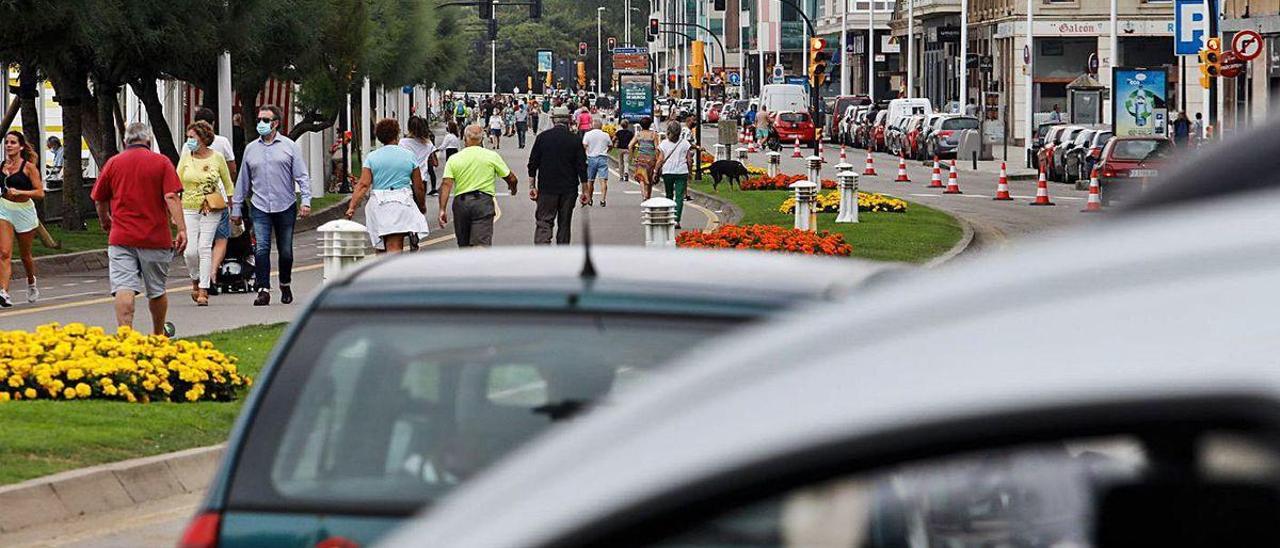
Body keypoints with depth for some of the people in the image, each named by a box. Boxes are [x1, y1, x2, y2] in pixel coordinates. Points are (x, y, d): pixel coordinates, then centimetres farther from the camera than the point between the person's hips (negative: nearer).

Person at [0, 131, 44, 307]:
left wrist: (19, 192, -23)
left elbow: (40, 193, -12)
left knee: (25, 255, 14)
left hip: (24, 211, -2)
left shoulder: (29, 167, -7)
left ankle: (31, 282, 44)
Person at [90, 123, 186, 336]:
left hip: (121, 237, 0)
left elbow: (99, 200, 13)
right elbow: (171, 197, -11)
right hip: (156, 237, 0)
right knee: (157, 289, 15)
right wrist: (181, 229, -13)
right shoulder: (161, 162, 0)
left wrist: (105, 221, 32)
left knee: (124, 288, -8)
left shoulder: (113, 163, 5)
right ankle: (159, 333, 33)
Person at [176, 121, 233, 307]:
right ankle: (196, 279, 24)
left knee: (205, 248, -7)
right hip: (189, 208, 1)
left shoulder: (217, 158, -1)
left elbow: (228, 183, 10)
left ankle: (203, 291, -2)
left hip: (211, 209, -1)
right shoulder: (186, 158, 2)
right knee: (190, 250, -5)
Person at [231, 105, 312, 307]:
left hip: (285, 207, -1)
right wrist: (236, 207, 13)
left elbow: (302, 175, 2)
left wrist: (306, 200, -9)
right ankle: (263, 290, -12)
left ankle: (285, 285, 27)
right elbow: (243, 180, 15)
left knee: (285, 251, 7)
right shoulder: (251, 149, 11)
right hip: (260, 208, 1)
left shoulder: (289, 146, 4)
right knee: (261, 249, -11)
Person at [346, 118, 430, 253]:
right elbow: (419, 187, 7)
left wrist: (352, 206, -10)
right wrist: (422, 207, 23)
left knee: (381, 248, 16)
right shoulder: (409, 156, 4)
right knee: (395, 248, -10)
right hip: (402, 203, -2)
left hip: (378, 205, 2)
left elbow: (363, 184, -7)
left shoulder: (372, 157, 4)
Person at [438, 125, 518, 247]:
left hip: (460, 202, 2)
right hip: (483, 202, -2)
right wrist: (513, 187, 32)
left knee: (464, 245, 16)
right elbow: (511, 178, 9)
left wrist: (442, 209, -5)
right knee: (481, 244, -11)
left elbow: (446, 184, -4)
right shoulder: (492, 156, 3)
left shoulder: (454, 159, 6)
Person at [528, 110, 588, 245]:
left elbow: (533, 164, 0)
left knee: (543, 223, -4)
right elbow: (582, 167, -1)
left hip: (546, 189, -1)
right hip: (569, 190, 1)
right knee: (564, 224, 13)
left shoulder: (542, 137, -1)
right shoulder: (575, 140, -2)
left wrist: (532, 186, 6)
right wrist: (585, 190, 6)